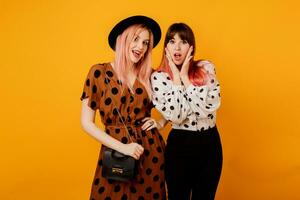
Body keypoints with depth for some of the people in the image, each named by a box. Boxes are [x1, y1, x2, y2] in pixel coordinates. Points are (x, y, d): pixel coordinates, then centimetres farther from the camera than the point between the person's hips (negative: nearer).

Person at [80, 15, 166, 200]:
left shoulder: (150, 75, 1)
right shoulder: (99, 72, -8)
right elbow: (87, 123, -8)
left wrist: (158, 122, -3)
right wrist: (122, 146, -14)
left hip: (150, 149, 3)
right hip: (116, 150, -2)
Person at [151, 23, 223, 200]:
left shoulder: (206, 68, -3)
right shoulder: (159, 77, -8)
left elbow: (209, 107, -17)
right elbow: (176, 115, -19)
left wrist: (185, 77, -15)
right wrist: (176, 78, -16)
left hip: (211, 143, 2)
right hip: (180, 145, -2)